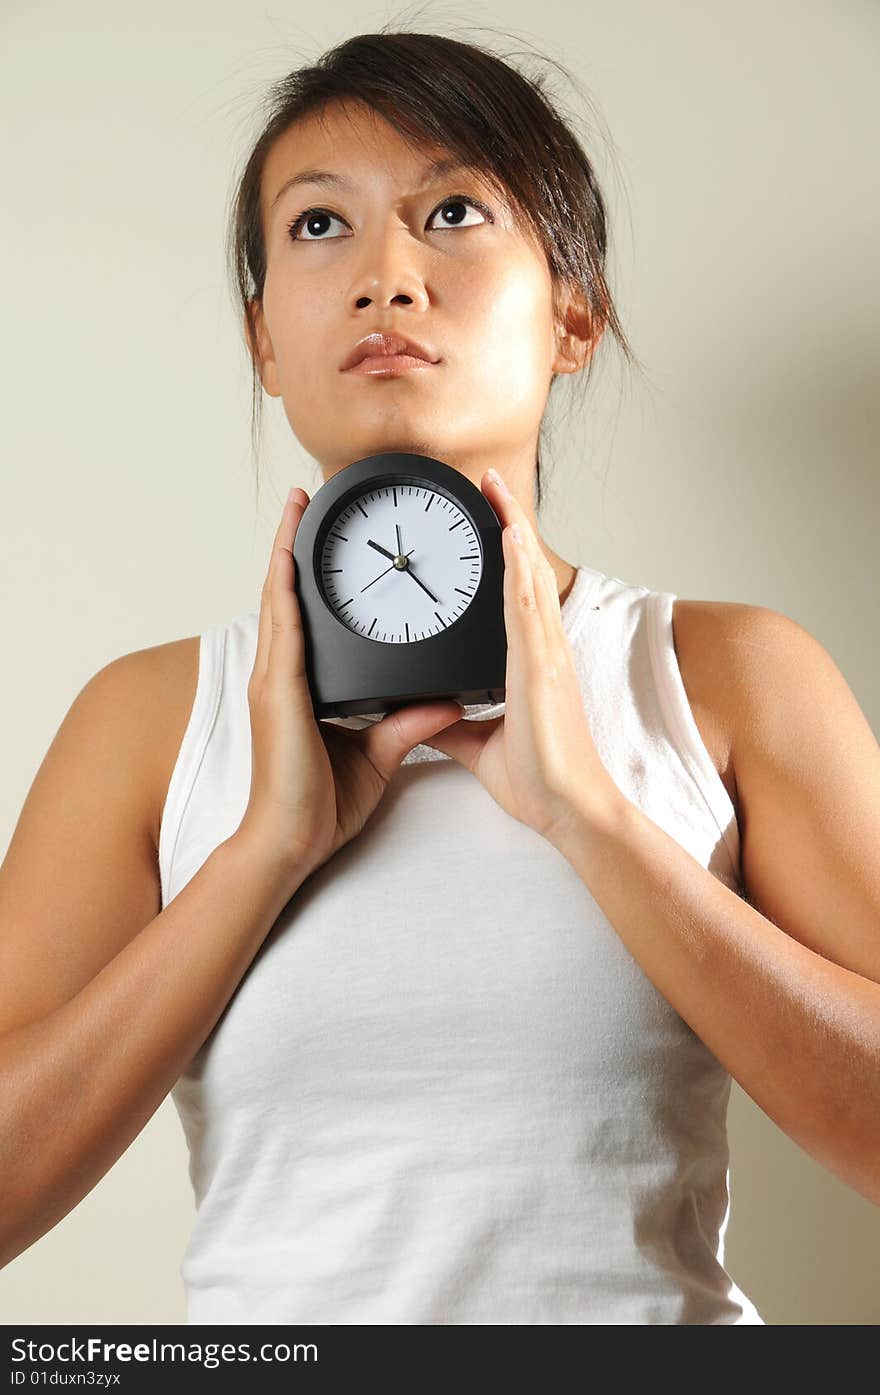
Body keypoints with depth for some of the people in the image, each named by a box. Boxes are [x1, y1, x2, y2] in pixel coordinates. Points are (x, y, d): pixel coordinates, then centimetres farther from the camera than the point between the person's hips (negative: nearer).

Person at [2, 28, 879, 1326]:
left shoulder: (735, 675, 1)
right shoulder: (151, 715, 2)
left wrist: (584, 809, -13)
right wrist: (273, 840, -12)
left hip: (660, 1300, 0)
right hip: (273, 1312, 1)